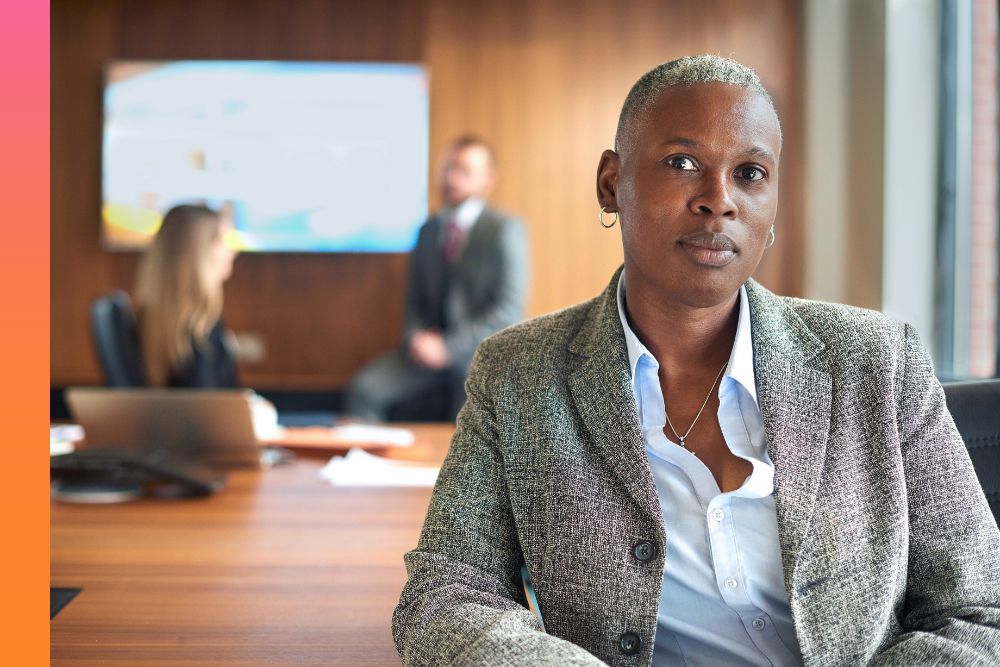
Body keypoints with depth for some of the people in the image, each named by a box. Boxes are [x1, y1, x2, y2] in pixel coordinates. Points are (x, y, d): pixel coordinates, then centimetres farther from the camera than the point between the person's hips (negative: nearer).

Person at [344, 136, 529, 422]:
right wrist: (416, 337, -4)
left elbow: (509, 311, -11)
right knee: (363, 390, -17)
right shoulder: (430, 229, 13)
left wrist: (448, 347, -17)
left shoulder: (505, 230, -6)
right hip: (432, 348, 5)